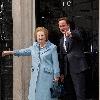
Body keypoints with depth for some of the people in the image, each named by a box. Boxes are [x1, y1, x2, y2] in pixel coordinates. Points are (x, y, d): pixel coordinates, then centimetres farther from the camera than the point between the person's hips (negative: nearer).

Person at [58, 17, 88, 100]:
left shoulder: (75, 32, 1)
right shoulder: (62, 40, 21)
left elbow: (78, 36, -25)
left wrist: (70, 34, -48)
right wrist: (62, 72, 19)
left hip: (77, 67, -7)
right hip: (67, 69, 7)